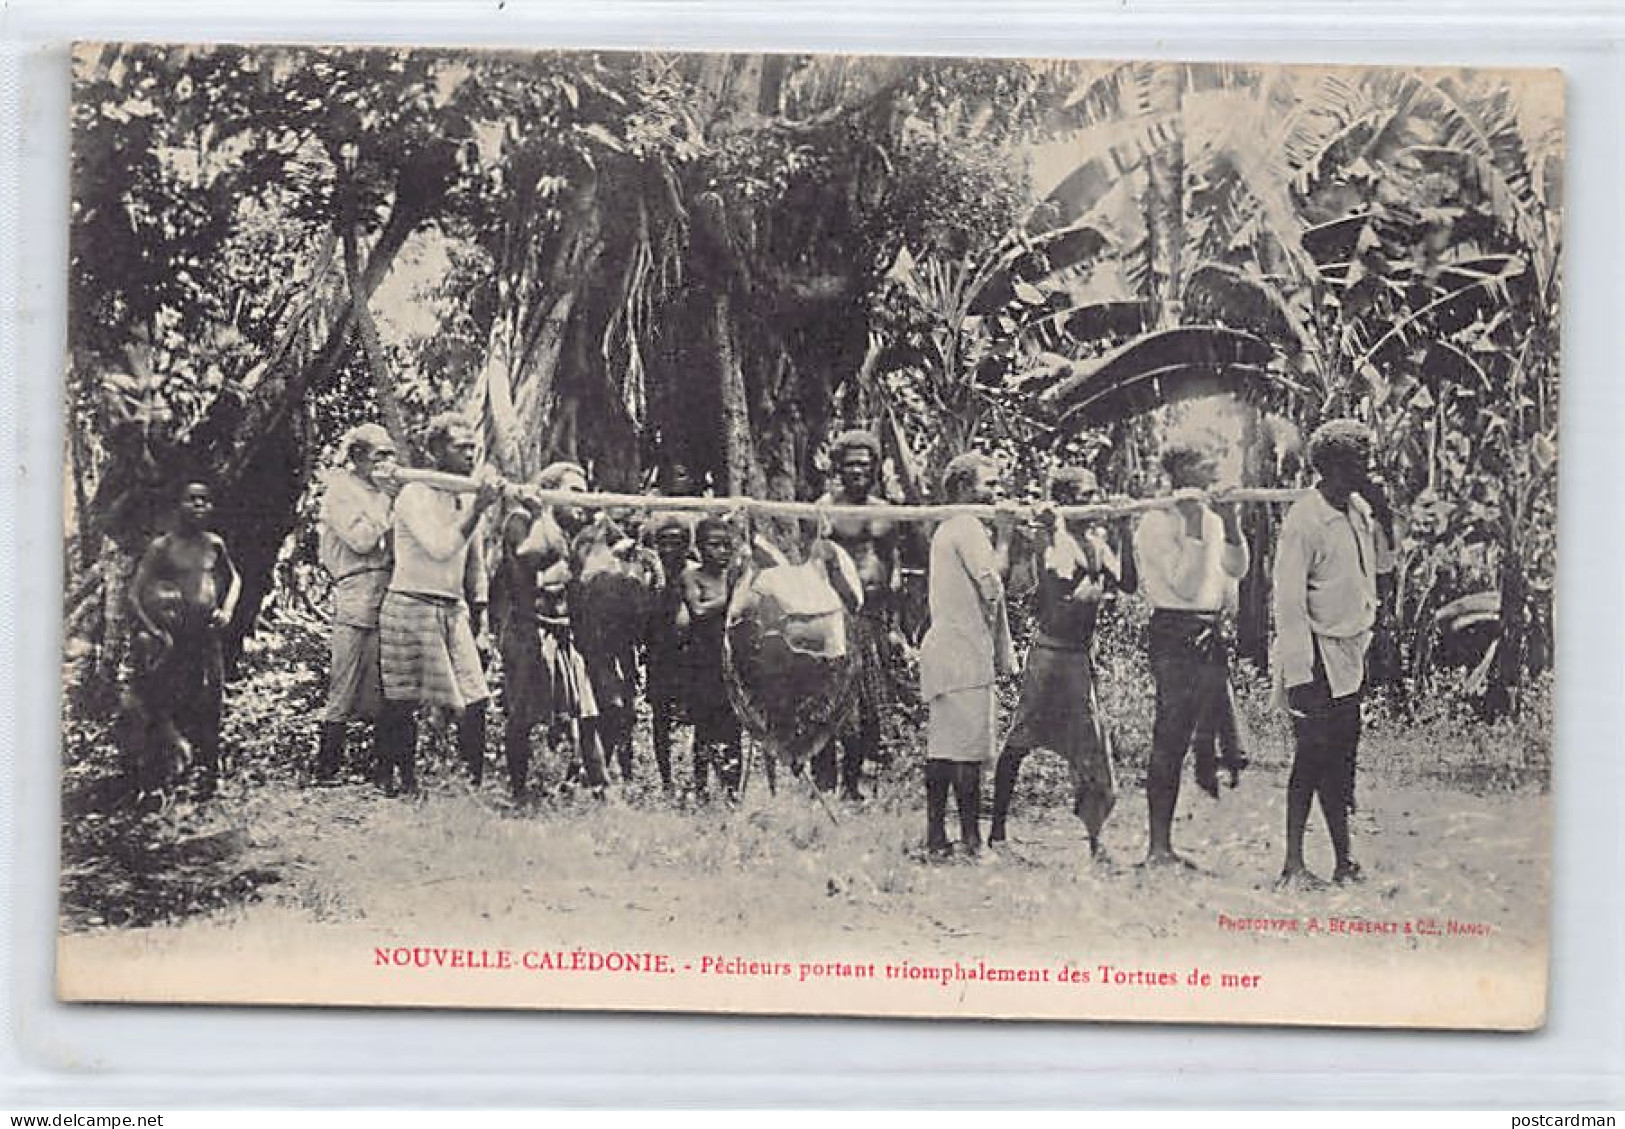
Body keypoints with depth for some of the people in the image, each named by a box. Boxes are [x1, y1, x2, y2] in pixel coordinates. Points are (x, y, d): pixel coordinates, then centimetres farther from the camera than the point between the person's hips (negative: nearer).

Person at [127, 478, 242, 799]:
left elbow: (234, 579, 25)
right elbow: (134, 595, -7)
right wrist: (155, 632, -17)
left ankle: (207, 773, 14)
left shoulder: (214, 544, 7)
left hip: (207, 634, 4)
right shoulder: (162, 546, -6)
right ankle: (149, 778, 2)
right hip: (171, 637, -4)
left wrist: (227, 610, 7)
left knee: (208, 707, 4)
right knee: (161, 705, -6)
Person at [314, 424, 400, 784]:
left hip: (388, 592, 6)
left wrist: (398, 494, 7)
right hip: (357, 592, -6)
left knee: (385, 688, 4)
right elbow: (361, 539, -11)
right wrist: (386, 498, -5)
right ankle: (327, 769, -3)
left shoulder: (384, 490, 20)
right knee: (344, 687, -6)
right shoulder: (341, 489, 1)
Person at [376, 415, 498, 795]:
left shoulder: (467, 498, 13)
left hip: (454, 609, 7)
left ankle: (478, 779, 1)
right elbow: (440, 547, -23)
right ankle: (389, 780, 11)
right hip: (410, 607, -6)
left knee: (474, 698, -4)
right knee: (400, 702, 0)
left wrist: (478, 607, 19)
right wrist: (477, 509, -25)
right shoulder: (415, 495, -10)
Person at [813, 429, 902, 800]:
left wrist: (893, 623, 14)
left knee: (871, 708, 6)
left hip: (876, 616, 5)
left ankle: (853, 783, 17)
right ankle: (824, 784, -6)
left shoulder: (885, 512, 15)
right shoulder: (828, 506, -1)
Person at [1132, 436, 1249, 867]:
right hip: (1176, 635, -8)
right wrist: (1195, 529, -17)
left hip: (1212, 635, 8)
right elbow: (1186, 585, -15)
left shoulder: (1210, 517, 16)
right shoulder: (1156, 523, -7)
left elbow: (1237, 569, 10)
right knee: (1170, 741, -7)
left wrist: (1230, 523, 0)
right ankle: (1159, 847, -4)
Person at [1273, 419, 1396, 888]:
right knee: (1314, 758, -5)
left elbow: (1384, 563, 20)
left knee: (1341, 757, 11)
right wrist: (1300, 673, -19)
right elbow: (1288, 602, -17)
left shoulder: (1358, 509, 8)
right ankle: (1293, 865, 3)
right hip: (1318, 659, -8)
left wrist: (1382, 516, 3)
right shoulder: (1304, 520, -16)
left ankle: (1344, 862, 16)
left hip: (1350, 653, 8)